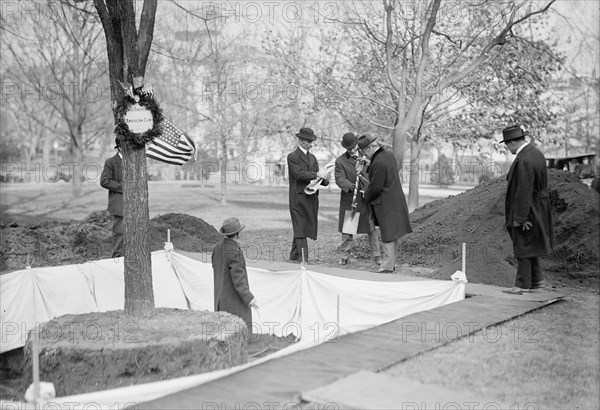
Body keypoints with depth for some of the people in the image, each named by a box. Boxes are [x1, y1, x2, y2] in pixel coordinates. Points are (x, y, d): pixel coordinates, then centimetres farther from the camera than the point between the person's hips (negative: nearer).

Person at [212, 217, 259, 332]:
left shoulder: (217, 248, 4)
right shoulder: (235, 251, -21)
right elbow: (237, 277, -22)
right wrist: (248, 297, -18)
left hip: (220, 299, 9)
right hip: (235, 300, -9)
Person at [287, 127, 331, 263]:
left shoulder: (312, 158, 19)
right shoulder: (292, 157, -3)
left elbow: (316, 178, 14)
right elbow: (298, 174, -17)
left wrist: (324, 179, -8)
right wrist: (317, 174, -24)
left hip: (311, 199, 7)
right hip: (298, 198, -7)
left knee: (301, 229, 10)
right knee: (300, 229, -7)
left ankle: (294, 257, 18)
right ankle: (303, 259, -9)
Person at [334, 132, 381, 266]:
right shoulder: (340, 161, -2)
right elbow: (340, 179, -12)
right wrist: (350, 186, -30)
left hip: (367, 198, 1)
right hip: (349, 199, -1)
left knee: (371, 228, 4)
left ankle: (376, 256, 12)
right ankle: (346, 254, 20)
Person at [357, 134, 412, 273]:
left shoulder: (378, 163, -23)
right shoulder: (389, 155, 6)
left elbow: (375, 187, -19)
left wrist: (367, 197, -1)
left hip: (386, 204, -10)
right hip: (396, 199, 10)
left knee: (388, 236, -1)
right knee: (392, 235, 16)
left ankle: (387, 265, 6)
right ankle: (391, 262, 25)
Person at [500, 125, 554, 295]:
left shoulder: (523, 161, -25)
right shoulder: (536, 153, 6)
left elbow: (523, 192, -25)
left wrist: (519, 218, -21)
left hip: (525, 210, -10)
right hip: (537, 208, 10)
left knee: (523, 247, 1)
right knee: (529, 246, 19)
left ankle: (523, 285, 11)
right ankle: (537, 280, 27)